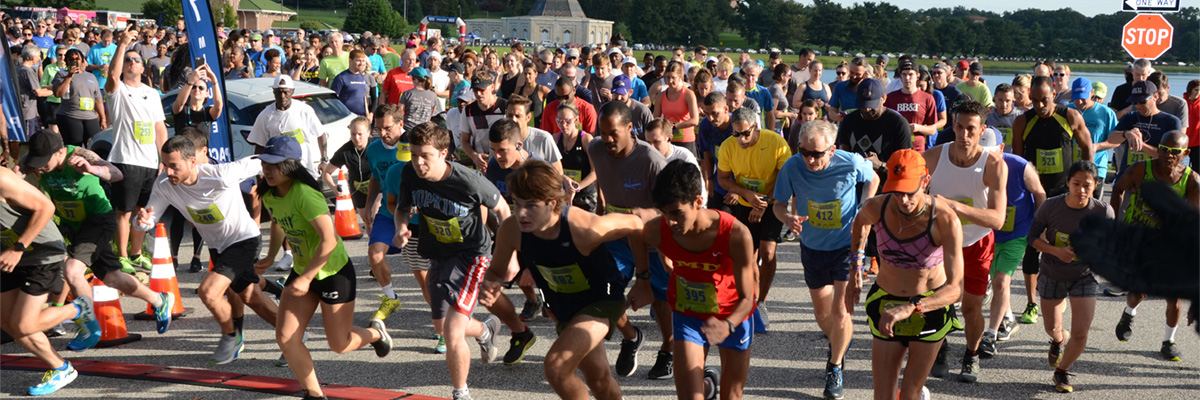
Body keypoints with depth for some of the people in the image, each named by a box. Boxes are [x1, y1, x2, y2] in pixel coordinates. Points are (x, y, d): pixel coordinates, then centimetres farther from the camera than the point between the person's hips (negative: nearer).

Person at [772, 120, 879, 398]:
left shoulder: (851, 163, -24)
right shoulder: (792, 167, -21)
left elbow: (873, 179, 0)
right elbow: (779, 204, -9)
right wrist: (787, 217, -32)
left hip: (847, 244, -3)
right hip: (812, 247, 3)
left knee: (840, 310, -10)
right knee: (822, 312, 16)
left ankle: (835, 369, 13)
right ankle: (838, 344, 50)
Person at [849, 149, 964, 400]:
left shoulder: (945, 220, -28)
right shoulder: (877, 208, -18)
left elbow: (955, 288, -35)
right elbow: (860, 221, 12)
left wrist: (910, 308, -50)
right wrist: (855, 270, 10)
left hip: (931, 307, -2)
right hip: (886, 304, 3)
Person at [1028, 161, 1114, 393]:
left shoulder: (1103, 212, -21)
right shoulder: (1051, 206, -21)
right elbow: (1033, 236, -10)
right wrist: (1056, 251, -26)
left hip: (1084, 276, -1)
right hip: (1052, 275, 1)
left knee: (1080, 334, -9)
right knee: (1053, 328, 16)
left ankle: (1062, 372, 21)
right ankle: (1059, 340, 56)